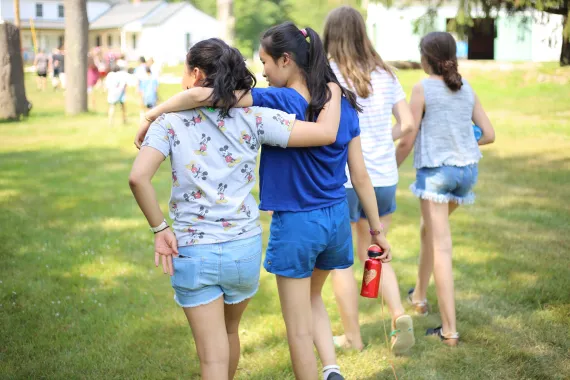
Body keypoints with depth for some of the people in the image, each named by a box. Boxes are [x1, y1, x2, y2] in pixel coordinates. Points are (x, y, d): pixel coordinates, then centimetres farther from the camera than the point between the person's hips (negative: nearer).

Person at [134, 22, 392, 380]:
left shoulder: (278, 102, -17)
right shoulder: (343, 104, 1)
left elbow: (202, 95, -28)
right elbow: (361, 176, 3)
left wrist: (152, 115, -14)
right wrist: (377, 229, 10)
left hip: (296, 224, -6)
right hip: (337, 219, 7)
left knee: (299, 329, 10)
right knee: (312, 297, 30)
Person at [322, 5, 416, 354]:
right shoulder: (384, 74, 4)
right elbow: (407, 124, 5)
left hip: (342, 179, -4)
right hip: (384, 177, 5)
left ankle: (353, 337, 21)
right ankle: (399, 315, 1)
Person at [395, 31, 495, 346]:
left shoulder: (423, 89, -8)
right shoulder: (467, 89, 7)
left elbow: (407, 140, -9)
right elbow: (488, 134, 7)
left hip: (435, 169, -6)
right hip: (467, 169, 6)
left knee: (441, 247, -4)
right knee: (428, 229, 27)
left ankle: (449, 330, -4)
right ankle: (419, 295, 41)